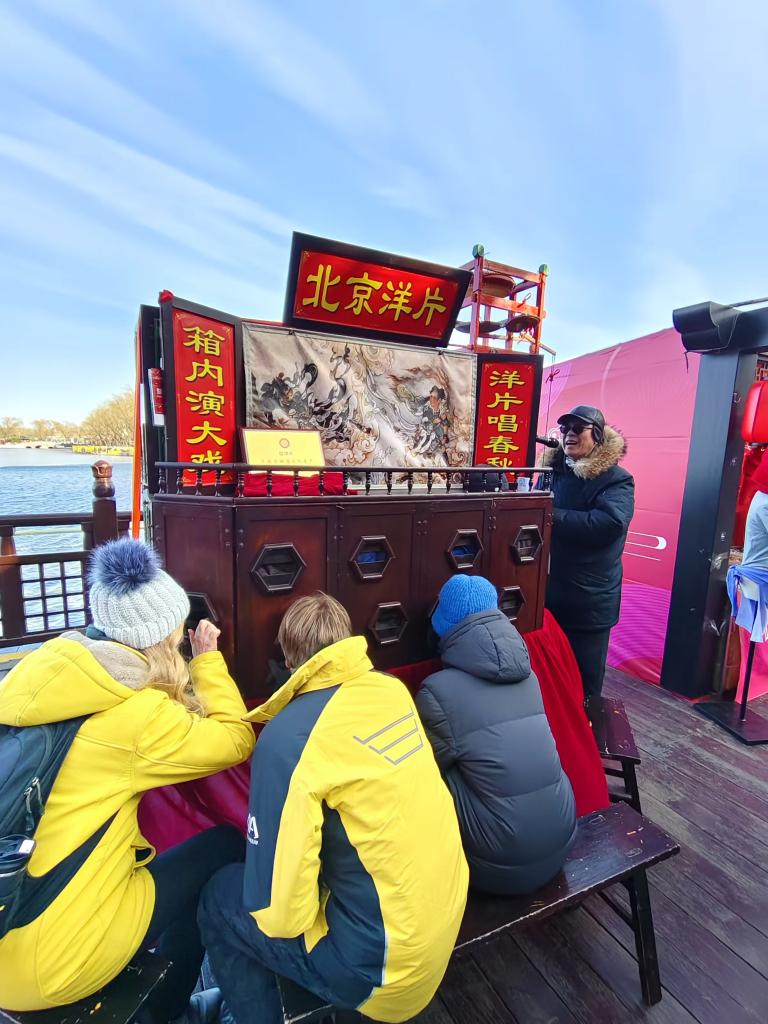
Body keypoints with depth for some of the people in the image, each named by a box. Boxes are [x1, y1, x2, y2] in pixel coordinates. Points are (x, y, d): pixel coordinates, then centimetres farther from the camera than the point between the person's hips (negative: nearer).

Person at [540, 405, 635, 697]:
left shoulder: (616, 480, -8)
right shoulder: (553, 470, 8)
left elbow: (608, 523, -26)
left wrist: (553, 516, -23)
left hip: (589, 600, -5)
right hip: (548, 592, 5)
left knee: (584, 679, 11)